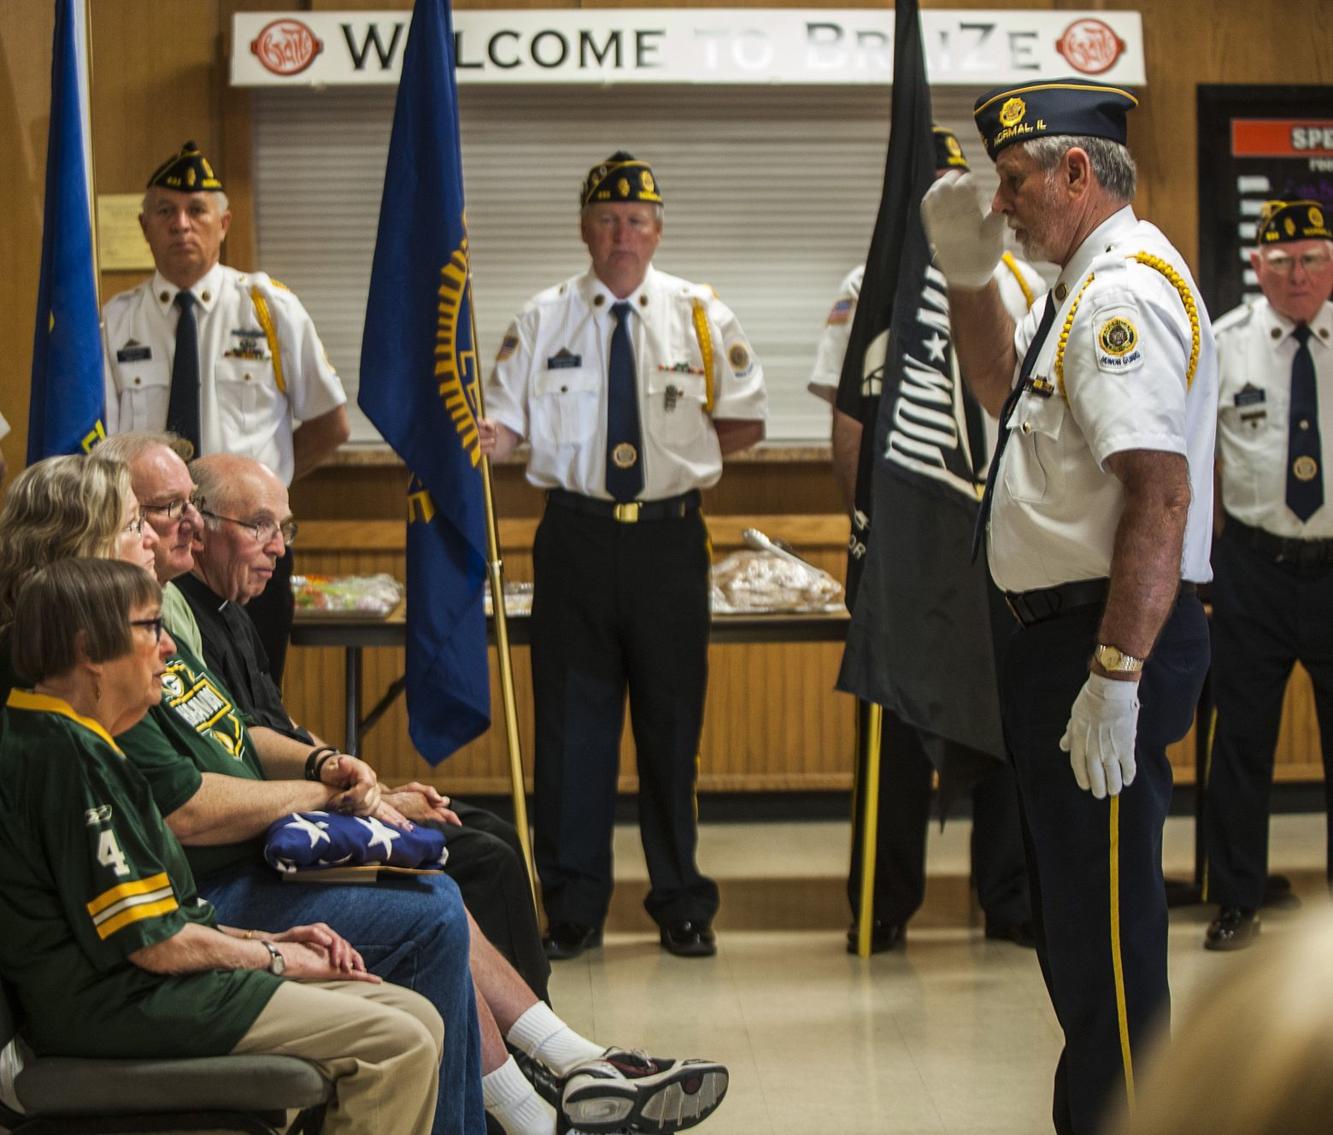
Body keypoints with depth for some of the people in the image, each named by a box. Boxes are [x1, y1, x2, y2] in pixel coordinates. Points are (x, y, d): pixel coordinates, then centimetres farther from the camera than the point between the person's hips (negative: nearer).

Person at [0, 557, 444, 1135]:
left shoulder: (72, 741, 16)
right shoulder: (66, 755, -18)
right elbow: (157, 944, -19)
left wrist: (260, 939, 12)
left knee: (417, 1020, 4)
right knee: (398, 1046, -17)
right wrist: (272, 957, -3)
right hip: (118, 1003, -11)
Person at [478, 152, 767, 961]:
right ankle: (573, 905, 12)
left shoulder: (702, 317, 6)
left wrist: (681, 453, -1)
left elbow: (745, 423, 11)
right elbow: (509, 422, 1)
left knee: (673, 720, 5)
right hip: (577, 536, 0)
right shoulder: (543, 320, 6)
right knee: (572, 719, 2)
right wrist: (487, 438, -20)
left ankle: (682, 904, 16)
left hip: (669, 536, 0)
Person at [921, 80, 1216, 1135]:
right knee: (1073, 907, 21)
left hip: (1101, 636, -11)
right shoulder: (1096, 284, 16)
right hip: (1065, 634, 11)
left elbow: (1161, 495, -27)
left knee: (1105, 922, -7)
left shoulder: (1123, 292, -18)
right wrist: (969, 273, 18)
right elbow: (1004, 390, 33)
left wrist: (1116, 674, -29)